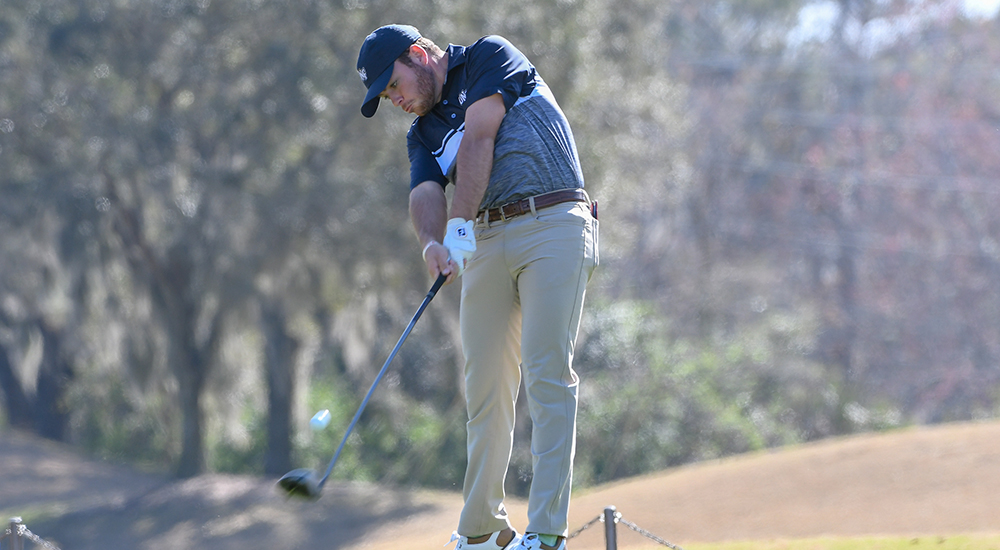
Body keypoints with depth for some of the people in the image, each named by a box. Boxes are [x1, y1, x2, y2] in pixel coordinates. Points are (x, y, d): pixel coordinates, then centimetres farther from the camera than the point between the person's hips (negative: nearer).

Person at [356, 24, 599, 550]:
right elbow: (425, 194, 1)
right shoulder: (423, 132, 21)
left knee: (547, 372, -14)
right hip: (486, 242, 6)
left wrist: (460, 224, -17)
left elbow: (478, 139, -8)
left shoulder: (490, 57, 6)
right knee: (485, 383, 1)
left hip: (553, 225, -6)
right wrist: (433, 242, -22)